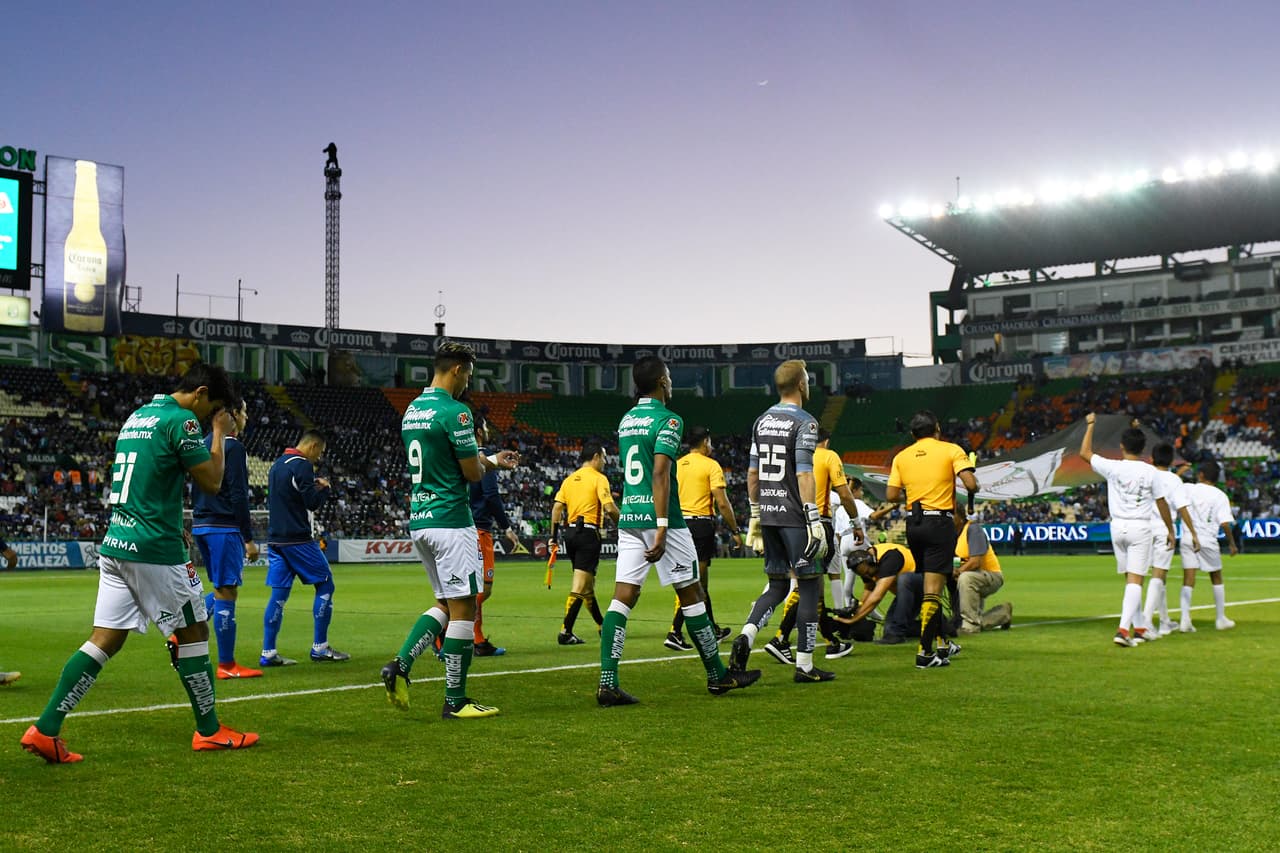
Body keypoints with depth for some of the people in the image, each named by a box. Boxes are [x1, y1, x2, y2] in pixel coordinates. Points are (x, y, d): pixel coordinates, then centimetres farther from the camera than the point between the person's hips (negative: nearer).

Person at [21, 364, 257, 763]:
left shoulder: (137, 416, 17)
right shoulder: (180, 421, -11)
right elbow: (212, 482, -8)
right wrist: (220, 433, 2)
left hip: (115, 545, 8)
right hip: (154, 550, -8)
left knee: (105, 640, 6)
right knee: (193, 632, 6)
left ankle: (45, 729, 0)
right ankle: (209, 731, 15)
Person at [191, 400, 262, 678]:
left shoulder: (206, 443, 15)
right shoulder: (233, 447, -12)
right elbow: (238, 496, -17)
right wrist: (249, 538, -14)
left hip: (201, 525, 9)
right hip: (223, 528, -9)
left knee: (223, 589, 18)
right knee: (226, 591, -4)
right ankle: (226, 665, 0)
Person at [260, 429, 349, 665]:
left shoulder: (277, 465, 17)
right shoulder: (302, 465, -11)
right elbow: (312, 502, -15)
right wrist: (324, 488, 4)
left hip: (275, 539, 8)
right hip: (297, 539, -8)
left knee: (279, 593, 7)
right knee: (325, 585, 2)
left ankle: (268, 653, 2)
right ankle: (319, 648, 3)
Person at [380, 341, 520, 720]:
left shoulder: (411, 410, 14)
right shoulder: (454, 411, -15)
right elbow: (473, 473, -13)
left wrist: (492, 461, 23)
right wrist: (487, 462, 12)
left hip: (418, 520, 9)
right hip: (450, 522, -9)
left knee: (446, 604, 17)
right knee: (463, 608, 0)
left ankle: (400, 664, 1)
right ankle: (455, 701, 5)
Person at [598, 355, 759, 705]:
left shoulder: (625, 421, 14)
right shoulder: (667, 420, -9)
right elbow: (660, 474, -19)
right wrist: (661, 529, -23)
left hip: (628, 516, 7)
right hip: (659, 517, -7)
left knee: (623, 597, 1)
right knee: (691, 594, 6)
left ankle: (607, 683, -8)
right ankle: (717, 676, 17)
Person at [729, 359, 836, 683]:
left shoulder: (762, 422, 12)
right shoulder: (804, 423, -11)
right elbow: (803, 474, -17)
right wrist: (814, 521, -16)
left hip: (767, 512, 7)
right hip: (793, 514, -7)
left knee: (777, 584, 16)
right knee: (809, 585, 3)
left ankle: (746, 635, -6)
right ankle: (804, 665, 5)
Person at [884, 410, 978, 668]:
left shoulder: (901, 457, 8)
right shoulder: (951, 450, -2)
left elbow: (891, 495, 3)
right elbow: (971, 484, -12)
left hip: (913, 523, 5)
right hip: (940, 522, -4)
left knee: (929, 584, 17)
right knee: (933, 588, -5)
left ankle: (942, 643, 27)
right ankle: (924, 652, -9)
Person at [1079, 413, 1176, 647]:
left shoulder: (1112, 468, -4)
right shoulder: (1150, 472, -6)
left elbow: (1085, 453, 8)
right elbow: (1162, 503, 0)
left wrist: (1090, 425, 17)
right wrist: (1170, 530, 12)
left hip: (1118, 527, 3)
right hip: (1140, 527, -3)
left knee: (1130, 579, 15)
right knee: (1135, 580, -5)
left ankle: (1138, 628, 22)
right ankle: (1123, 629, -17)